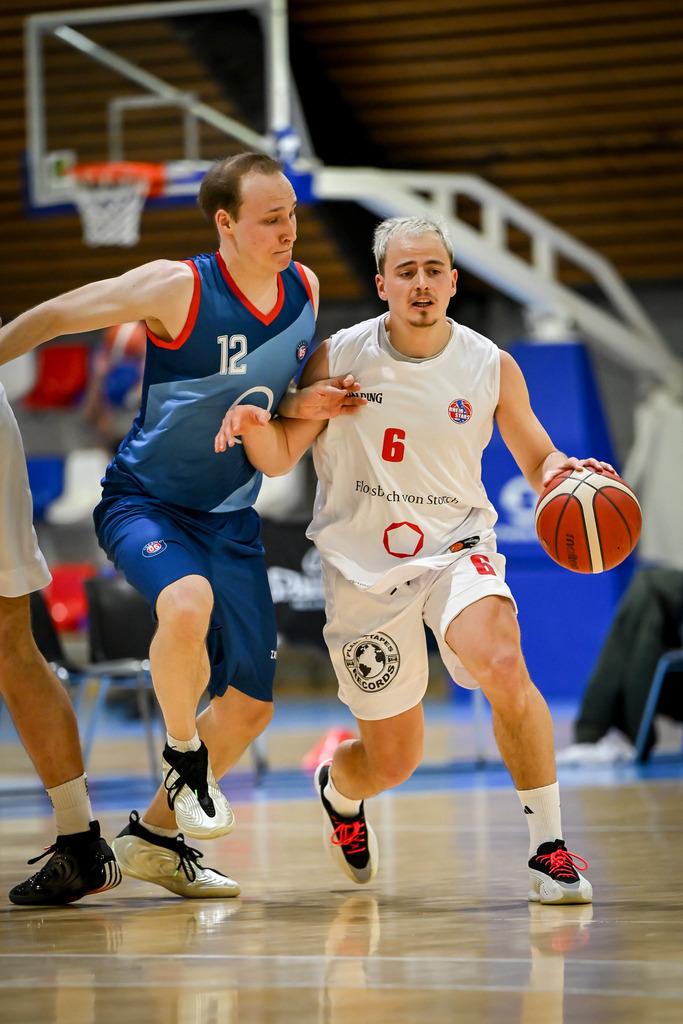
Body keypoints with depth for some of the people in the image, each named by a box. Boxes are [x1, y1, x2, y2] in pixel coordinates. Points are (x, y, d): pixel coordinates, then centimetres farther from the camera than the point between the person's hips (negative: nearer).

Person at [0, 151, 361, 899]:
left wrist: (306, 406, -7)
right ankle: (182, 754, -10)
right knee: (188, 604, -38)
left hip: (231, 517, 6)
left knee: (250, 705, 6)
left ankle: (154, 833, 26)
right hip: (143, 500, -6)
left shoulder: (304, 290, -1)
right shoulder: (176, 289, -20)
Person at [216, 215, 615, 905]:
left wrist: (567, 473, -17)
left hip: (456, 549, 0)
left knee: (502, 666, -33)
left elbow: (538, 461, 7)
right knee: (393, 762, 6)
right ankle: (338, 789, 46)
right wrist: (254, 424, -25)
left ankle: (548, 849, -20)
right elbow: (279, 458, -2)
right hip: (363, 569, 0)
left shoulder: (490, 368, -4)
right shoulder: (338, 358, -5)